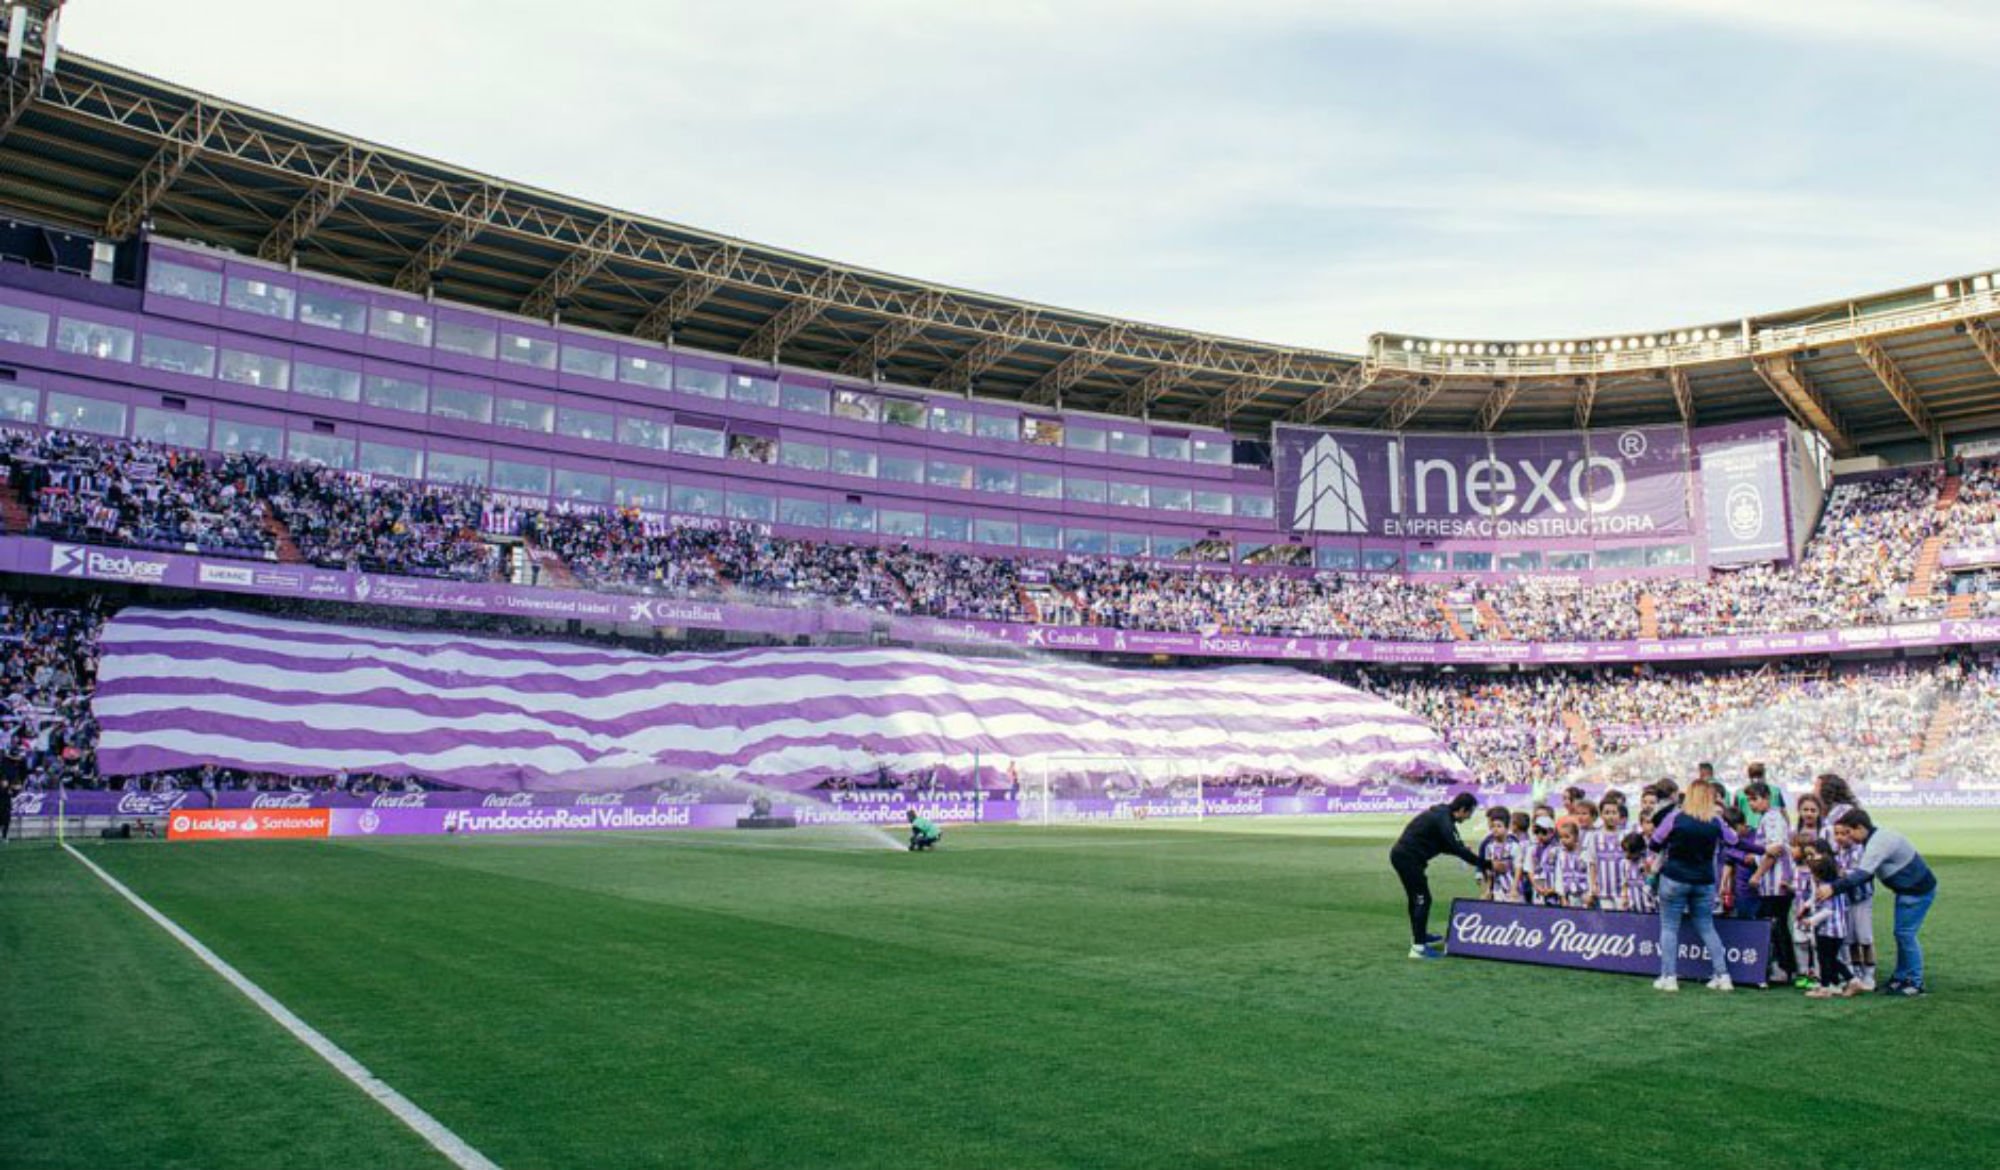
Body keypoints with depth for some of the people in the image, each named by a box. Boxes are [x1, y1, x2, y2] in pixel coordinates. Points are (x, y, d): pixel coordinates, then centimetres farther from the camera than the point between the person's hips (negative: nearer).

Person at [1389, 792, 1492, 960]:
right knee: (1422, 899, -7)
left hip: (1401, 855, 10)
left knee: (1416, 897, 24)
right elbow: (1458, 849, -21)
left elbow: (1446, 846, 19)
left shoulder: (1440, 814, 14)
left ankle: (1419, 935, 40)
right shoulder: (1443, 820, -17)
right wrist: (1485, 864, -17)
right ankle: (1418, 947, -8)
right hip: (1408, 858, -10)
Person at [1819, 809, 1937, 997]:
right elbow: (1863, 871, 6)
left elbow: (1863, 873, -34)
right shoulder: (1874, 840, 6)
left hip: (1919, 890, -10)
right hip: (1907, 889, 10)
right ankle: (1901, 977, 24)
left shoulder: (1879, 842, -26)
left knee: (1905, 933, -7)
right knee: (1902, 933, 15)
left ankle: (1916, 983, 1)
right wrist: (1845, 876, -11)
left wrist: (1833, 888, -38)